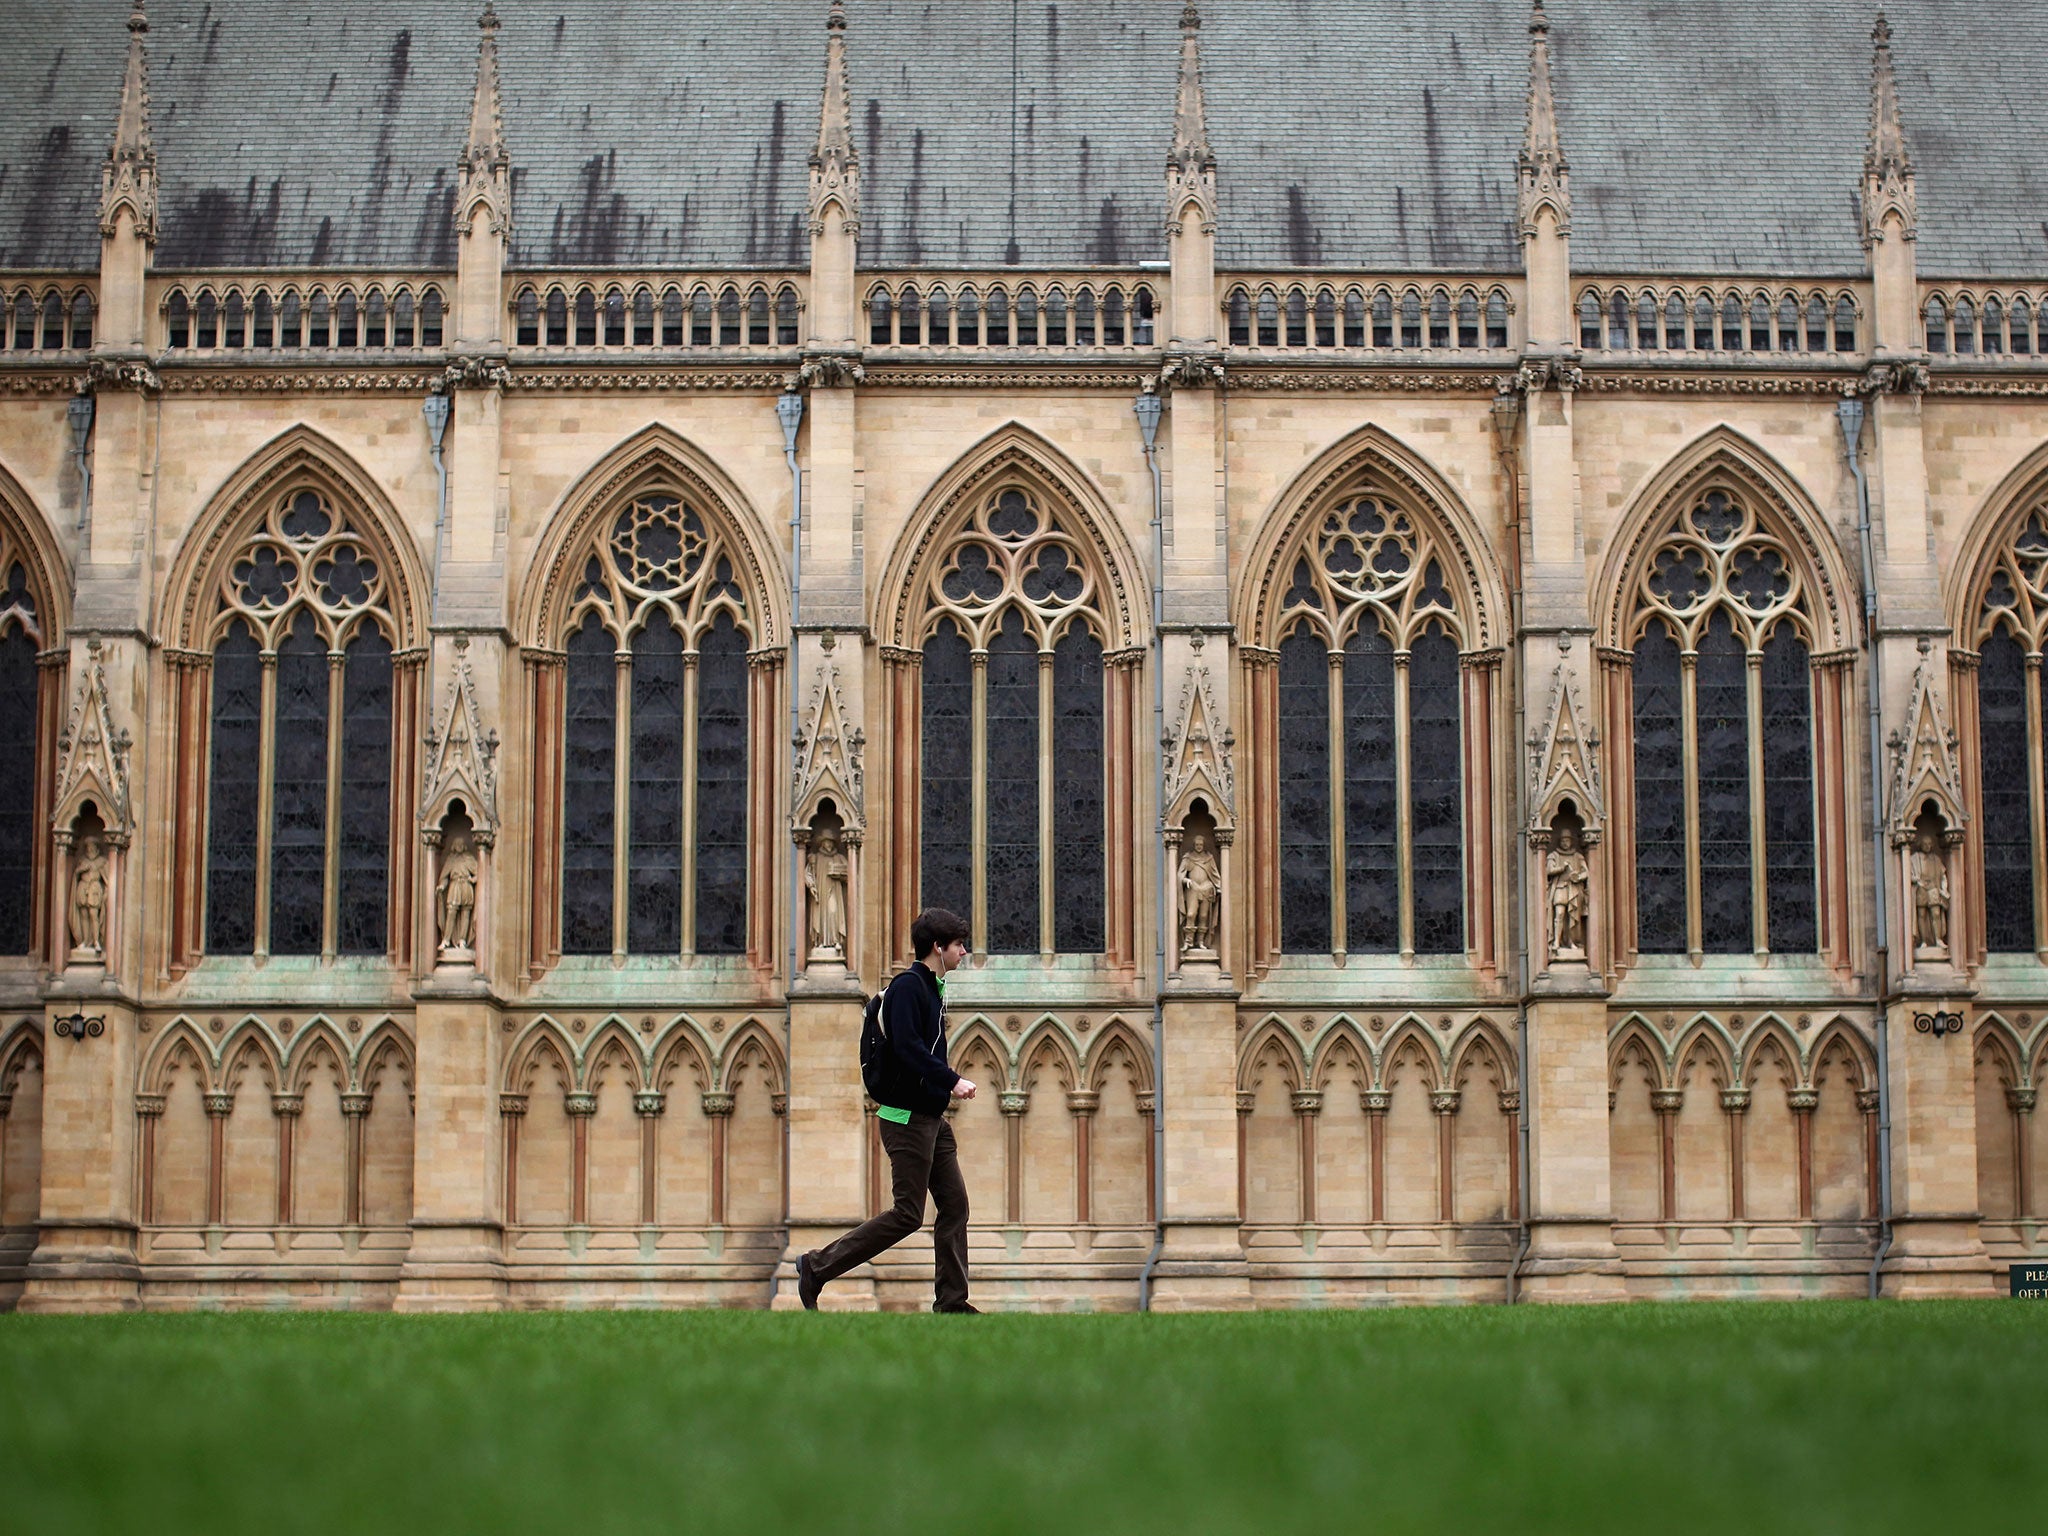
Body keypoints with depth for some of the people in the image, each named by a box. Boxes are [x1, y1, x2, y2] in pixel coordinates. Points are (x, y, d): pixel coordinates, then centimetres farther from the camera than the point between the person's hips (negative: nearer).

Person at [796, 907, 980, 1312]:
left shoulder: (932, 988, 15)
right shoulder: (907, 986, -15)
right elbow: (907, 1047, -26)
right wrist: (952, 1081, -27)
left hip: (931, 1117, 10)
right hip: (906, 1116, -10)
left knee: (954, 1203, 7)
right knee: (908, 1214, -7)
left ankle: (951, 1300, 11)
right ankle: (817, 1267, 1)